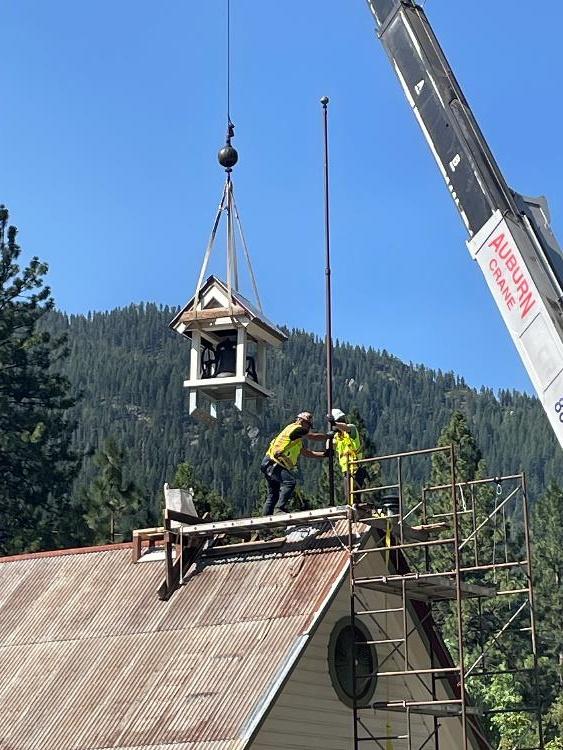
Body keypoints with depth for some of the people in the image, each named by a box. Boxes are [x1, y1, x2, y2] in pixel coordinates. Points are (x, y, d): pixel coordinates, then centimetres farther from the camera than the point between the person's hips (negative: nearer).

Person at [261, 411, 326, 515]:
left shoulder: (297, 440, 26)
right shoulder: (295, 429, -4)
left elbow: (307, 453, 27)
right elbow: (314, 436, -1)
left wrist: (324, 454, 22)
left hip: (270, 464, 11)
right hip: (272, 462, -11)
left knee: (274, 494, 11)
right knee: (289, 481, -26)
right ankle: (281, 508, -33)